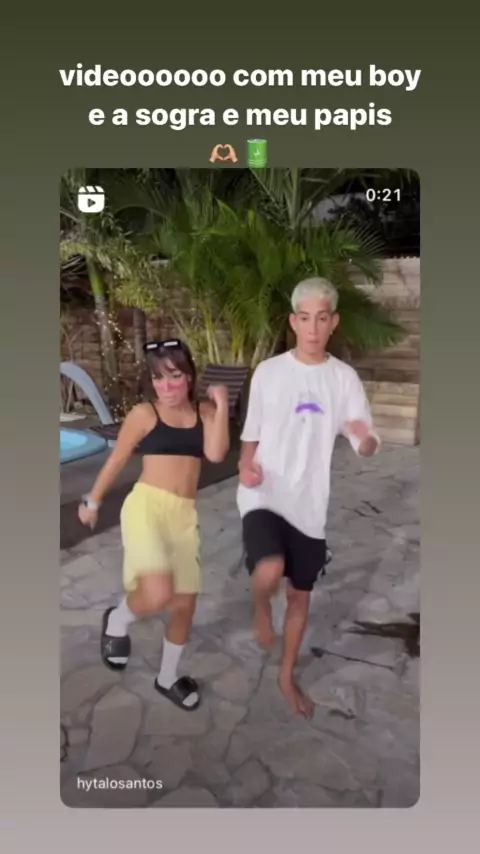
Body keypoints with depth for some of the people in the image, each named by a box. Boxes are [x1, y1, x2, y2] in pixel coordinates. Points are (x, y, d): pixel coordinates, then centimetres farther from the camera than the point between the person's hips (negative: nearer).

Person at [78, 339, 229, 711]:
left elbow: (216, 453, -10)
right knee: (157, 594, -27)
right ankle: (118, 620, 10)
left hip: (185, 515, 5)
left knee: (186, 603, 13)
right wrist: (93, 502, 17)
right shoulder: (144, 414, -3)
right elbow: (116, 460, 7)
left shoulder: (204, 412, 6)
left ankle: (168, 678, 39)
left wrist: (221, 406, -8)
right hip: (146, 506, -4)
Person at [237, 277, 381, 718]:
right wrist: (245, 465, -15)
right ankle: (260, 607, 11)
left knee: (301, 595, 14)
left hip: (309, 505, 2)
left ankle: (286, 676, 39)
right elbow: (251, 434, 6)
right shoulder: (268, 372, -4)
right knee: (269, 571, -28)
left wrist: (366, 439, -26)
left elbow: (368, 448, -2)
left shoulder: (345, 378, -2)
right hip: (264, 499, -2)